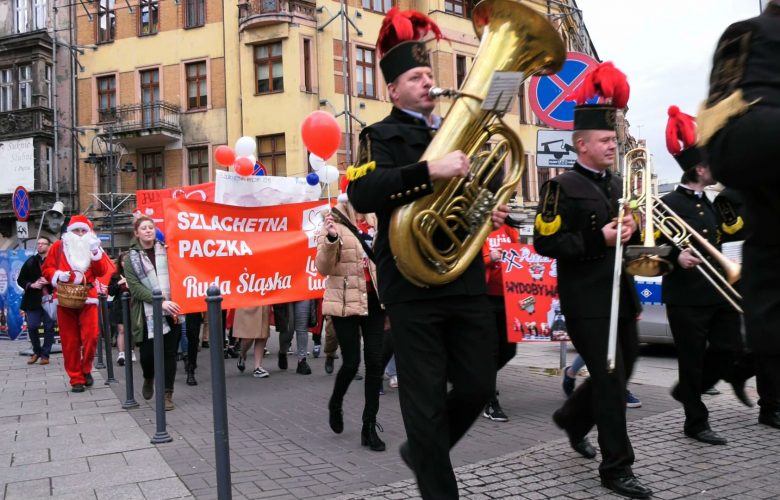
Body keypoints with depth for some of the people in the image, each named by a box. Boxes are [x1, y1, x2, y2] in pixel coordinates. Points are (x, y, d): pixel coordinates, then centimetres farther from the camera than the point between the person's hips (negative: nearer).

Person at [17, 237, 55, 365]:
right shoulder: (30, 262, 8)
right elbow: (20, 280, 11)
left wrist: (49, 281, -19)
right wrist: (31, 285, -6)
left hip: (49, 299, -3)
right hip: (33, 300, 3)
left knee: (49, 327, 3)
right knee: (32, 327, 2)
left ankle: (45, 354, 13)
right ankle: (36, 352, 22)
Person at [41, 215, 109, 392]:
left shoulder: (94, 248, 10)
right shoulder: (58, 247, 9)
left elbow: (101, 271, -1)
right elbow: (46, 269, 8)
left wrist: (95, 252, -12)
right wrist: (58, 275, -11)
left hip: (87, 298, 0)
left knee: (91, 336, -13)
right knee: (70, 341, 0)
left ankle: (86, 369, 11)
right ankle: (76, 379, 9)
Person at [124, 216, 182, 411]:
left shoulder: (166, 252, 11)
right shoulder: (131, 258, 4)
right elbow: (135, 287, -7)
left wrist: (173, 303, -3)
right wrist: (160, 302, -19)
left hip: (170, 311, 1)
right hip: (147, 314, -1)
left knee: (169, 353, 0)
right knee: (148, 353, 0)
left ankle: (168, 394, 7)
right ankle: (148, 379, 32)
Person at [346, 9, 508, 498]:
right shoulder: (382, 137, -2)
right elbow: (361, 194, -22)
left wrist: (491, 210, 5)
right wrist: (430, 171, -32)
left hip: (467, 280, 6)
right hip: (413, 285, -6)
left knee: (479, 386, 10)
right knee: (426, 400, 1)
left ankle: (423, 452, 34)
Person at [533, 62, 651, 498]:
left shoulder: (617, 185, 13)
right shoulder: (562, 188, -10)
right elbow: (544, 243, -17)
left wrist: (632, 230, -3)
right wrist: (598, 238, -22)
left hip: (620, 296, 8)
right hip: (587, 302, -8)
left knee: (620, 373, 16)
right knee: (610, 380, -4)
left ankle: (573, 418, 42)